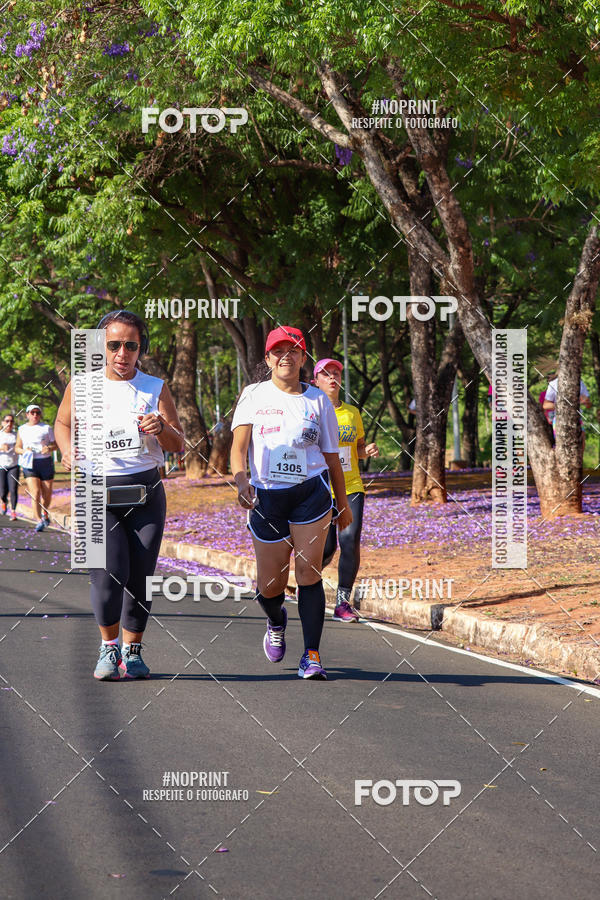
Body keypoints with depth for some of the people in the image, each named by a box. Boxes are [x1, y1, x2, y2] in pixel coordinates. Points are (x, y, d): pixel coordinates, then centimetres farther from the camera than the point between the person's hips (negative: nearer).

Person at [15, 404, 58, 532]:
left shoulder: (47, 428, 7)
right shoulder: (22, 429, 12)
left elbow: (56, 445, 7)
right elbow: (17, 448, 15)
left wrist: (49, 448, -15)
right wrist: (24, 451, -8)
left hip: (46, 463, 0)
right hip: (30, 464, 0)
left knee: (47, 494, 4)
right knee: (35, 493, -15)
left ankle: (45, 513, 33)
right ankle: (39, 521, -16)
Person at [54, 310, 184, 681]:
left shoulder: (156, 388, 5)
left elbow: (179, 444, 8)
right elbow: (63, 423, 19)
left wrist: (162, 429, -14)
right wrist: (69, 450, -2)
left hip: (146, 490, 2)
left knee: (140, 577, 1)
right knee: (110, 574, -16)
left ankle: (132, 651, 18)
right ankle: (109, 646, 5)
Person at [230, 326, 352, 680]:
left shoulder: (317, 399, 7)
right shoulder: (253, 395, 4)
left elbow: (331, 455, 14)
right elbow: (239, 445, -7)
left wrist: (343, 504, 17)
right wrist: (242, 481, -26)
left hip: (311, 492, 0)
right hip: (266, 495, 0)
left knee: (309, 574, -10)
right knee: (269, 586, 5)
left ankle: (312, 656, -5)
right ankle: (277, 621, 40)